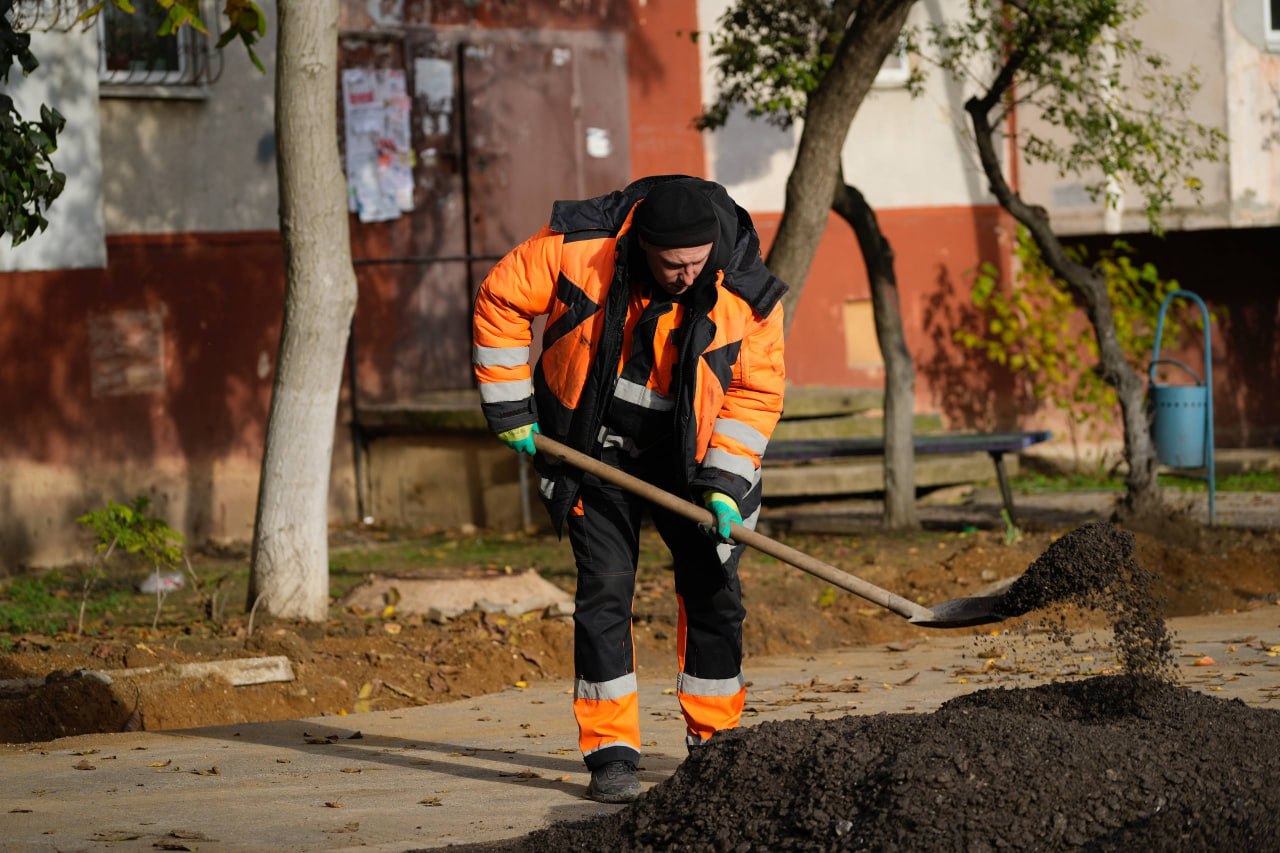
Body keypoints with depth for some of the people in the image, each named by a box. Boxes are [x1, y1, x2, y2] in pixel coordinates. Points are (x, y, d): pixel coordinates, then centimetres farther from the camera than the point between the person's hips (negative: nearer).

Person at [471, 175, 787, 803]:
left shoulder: (746, 294, -19)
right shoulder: (577, 247, -22)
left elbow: (757, 390, -8)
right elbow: (501, 302, -9)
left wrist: (725, 481, -17)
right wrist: (508, 406, -6)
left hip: (688, 456, 2)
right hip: (596, 450, -2)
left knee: (714, 590, 3)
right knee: (605, 587, -10)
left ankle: (714, 741, 20)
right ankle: (610, 754, -5)